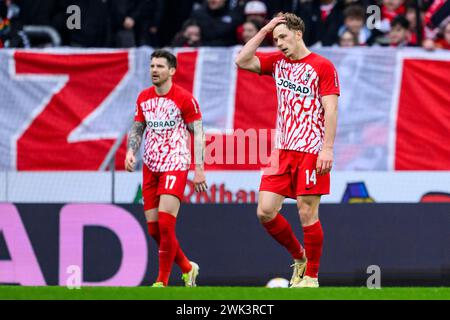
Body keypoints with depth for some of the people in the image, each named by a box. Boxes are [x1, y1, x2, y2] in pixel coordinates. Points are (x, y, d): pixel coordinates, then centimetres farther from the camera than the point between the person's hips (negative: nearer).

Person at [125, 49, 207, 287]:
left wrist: (199, 169, -10)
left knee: (165, 224, -16)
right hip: (150, 167, 6)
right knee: (154, 229, 6)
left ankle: (162, 281, -7)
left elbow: (198, 133, -5)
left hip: (175, 166, -6)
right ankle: (187, 268, 26)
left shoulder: (185, 99, -8)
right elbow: (137, 128, 17)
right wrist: (131, 150, -2)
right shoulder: (143, 98, 8)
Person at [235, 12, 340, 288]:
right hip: (283, 151, 6)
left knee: (307, 213, -5)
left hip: (311, 151, -6)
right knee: (265, 211, -1)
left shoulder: (322, 67, -6)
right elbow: (242, 61, 6)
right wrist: (263, 31, 3)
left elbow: (330, 110, -10)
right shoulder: (278, 62, 12)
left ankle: (311, 277, 5)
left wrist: (327, 149, -18)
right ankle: (299, 257, 19)